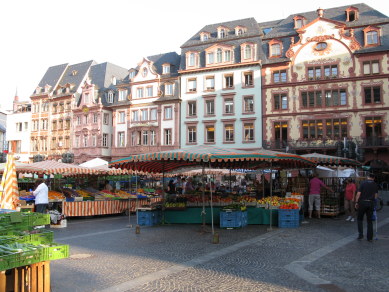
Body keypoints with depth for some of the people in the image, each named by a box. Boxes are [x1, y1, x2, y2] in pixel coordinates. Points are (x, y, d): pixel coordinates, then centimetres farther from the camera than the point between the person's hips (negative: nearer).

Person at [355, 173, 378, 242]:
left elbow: (358, 193, -6)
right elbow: (376, 195, 3)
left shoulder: (363, 183, -1)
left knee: (360, 219, 12)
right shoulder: (375, 185, 7)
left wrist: (356, 202, 0)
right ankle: (370, 238, 10)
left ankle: (361, 235, 3)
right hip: (371, 203, 2)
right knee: (369, 221, 9)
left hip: (362, 203, -2)